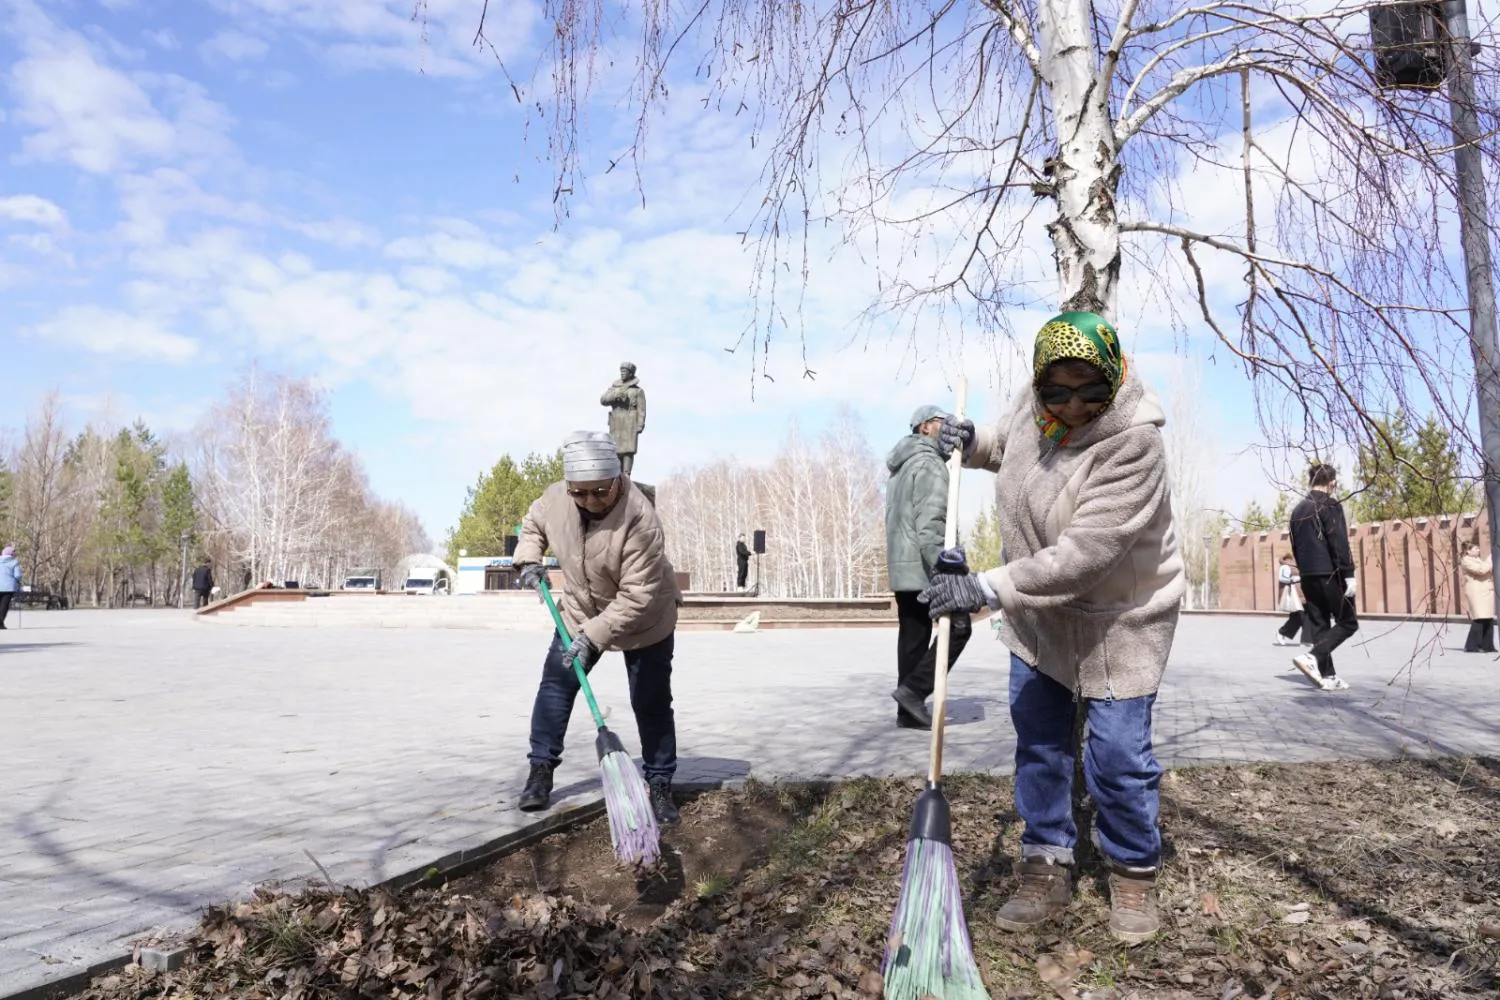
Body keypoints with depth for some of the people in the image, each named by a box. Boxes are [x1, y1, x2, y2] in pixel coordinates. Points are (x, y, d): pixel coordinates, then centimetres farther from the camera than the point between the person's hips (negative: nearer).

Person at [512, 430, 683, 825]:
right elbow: (532, 524, 7)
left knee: (651, 704, -2)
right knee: (555, 684, 4)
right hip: (581, 610, 5)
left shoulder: (640, 518, -36)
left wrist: (594, 636, -37)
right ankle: (541, 769, 19)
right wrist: (529, 559, -10)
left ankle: (660, 786, 12)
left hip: (644, 620, -5)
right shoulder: (555, 498, -19)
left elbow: (636, 596, -35)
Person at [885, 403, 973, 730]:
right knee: (958, 627, -2)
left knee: (913, 635, 9)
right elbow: (931, 521, -20)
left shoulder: (901, 466, 22)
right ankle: (914, 689, -8)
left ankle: (909, 710, 10)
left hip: (900, 565, 9)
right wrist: (941, 564, -25)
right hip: (922, 566, -9)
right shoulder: (929, 463, -9)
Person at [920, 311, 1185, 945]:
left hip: (1116, 618, -6)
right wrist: (974, 444, -6)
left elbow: (1083, 554, -36)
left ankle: (1134, 875, 23)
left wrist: (988, 588, -38)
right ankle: (1047, 872, 26)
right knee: (1036, 740, 11)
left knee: (1117, 755, -3)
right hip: (1038, 612, 6)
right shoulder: (1034, 401, -10)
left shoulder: (1132, 442, -30)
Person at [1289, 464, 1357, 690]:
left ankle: (1327, 676, 8)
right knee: (1348, 622, 1)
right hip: (1330, 574, -7)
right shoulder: (1330, 506, -8)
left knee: (1318, 627, 8)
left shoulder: (1298, 509, 14)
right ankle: (1312, 657, -16)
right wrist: (1349, 574, -14)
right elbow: (1340, 544, -15)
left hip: (1308, 576, 7)